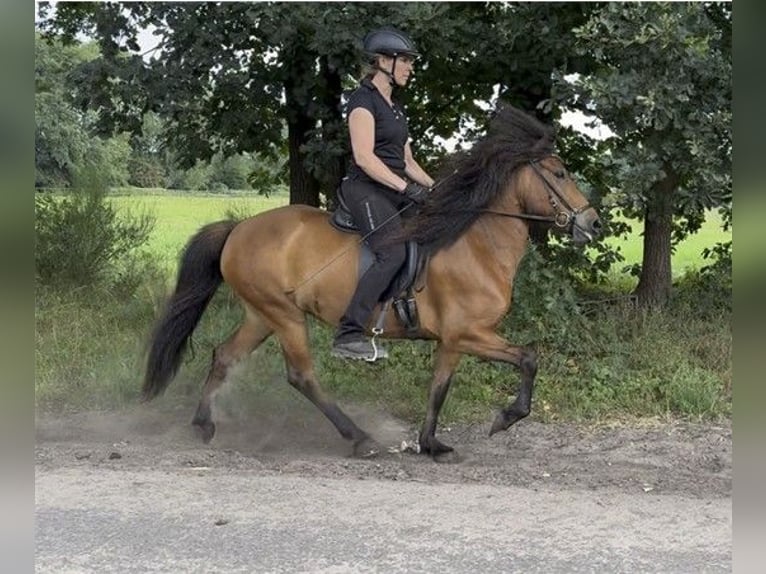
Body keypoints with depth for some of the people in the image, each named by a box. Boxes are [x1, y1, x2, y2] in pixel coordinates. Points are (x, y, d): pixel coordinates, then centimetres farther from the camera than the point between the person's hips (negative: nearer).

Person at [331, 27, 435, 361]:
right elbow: (364, 157, -19)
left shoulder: (395, 108, 21)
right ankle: (347, 336, -29)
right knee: (393, 253, -27)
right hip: (366, 189, -10)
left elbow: (406, 160, 24)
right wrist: (406, 187, -23)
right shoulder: (363, 101, -8)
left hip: (396, 191, 10)